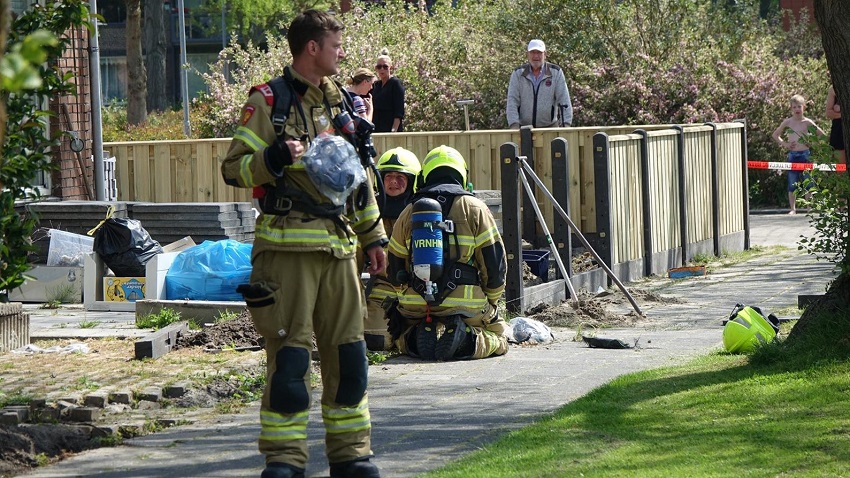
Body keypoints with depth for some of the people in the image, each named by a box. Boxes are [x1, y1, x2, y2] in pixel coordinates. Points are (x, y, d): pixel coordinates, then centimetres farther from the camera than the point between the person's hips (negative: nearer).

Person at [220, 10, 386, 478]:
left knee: (347, 351, 8)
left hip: (338, 246, 6)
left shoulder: (339, 102, 17)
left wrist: (373, 235, 21)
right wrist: (271, 159, -25)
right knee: (289, 354, -7)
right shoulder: (268, 101, -4)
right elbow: (234, 168, -6)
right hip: (288, 244, -6)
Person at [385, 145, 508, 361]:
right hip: (466, 307, -2)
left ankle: (415, 336, -6)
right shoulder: (474, 209, 0)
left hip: (415, 307, 2)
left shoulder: (408, 214, 9)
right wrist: (490, 301, 15)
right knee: (499, 337, 19)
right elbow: (494, 262, -1)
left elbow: (394, 269, 14)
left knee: (402, 336, 30)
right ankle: (471, 341, -15)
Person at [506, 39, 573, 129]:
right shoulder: (518, 73, 3)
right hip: (524, 127, 0)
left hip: (549, 127, 0)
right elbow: (512, 100, -3)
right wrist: (514, 125, -15)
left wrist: (566, 124, -14)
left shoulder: (556, 72, 1)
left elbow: (564, 100, -3)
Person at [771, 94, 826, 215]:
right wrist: (784, 144, 3)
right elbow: (775, 135, 16)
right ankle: (793, 208, 6)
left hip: (805, 154, -1)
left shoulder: (807, 122, 1)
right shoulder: (787, 122, 5)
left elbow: (823, 135, 6)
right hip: (792, 154, 1)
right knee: (792, 185, 2)